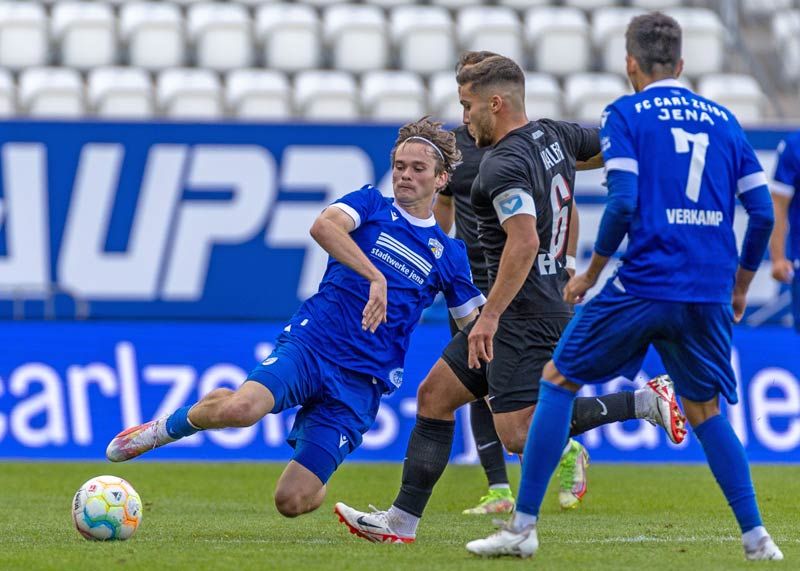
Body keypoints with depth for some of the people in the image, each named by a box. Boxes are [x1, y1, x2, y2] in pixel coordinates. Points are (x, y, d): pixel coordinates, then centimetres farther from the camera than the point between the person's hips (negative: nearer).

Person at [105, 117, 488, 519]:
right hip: (310, 345, -2)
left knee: (292, 501, -11)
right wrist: (375, 277, -27)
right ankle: (165, 428, -3)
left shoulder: (448, 255, 14)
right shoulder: (372, 205, 6)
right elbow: (323, 226, -16)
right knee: (241, 407, -35)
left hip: (360, 381, 2)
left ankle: (318, 488, 28)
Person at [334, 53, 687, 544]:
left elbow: (524, 242, -29)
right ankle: (402, 522, 13)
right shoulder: (554, 136, 8)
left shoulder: (504, 166, -18)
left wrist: (490, 317, -29)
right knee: (435, 395, 12)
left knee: (519, 434, -14)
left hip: (523, 315, -10)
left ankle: (643, 401, -10)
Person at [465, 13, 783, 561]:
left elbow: (624, 202, -12)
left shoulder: (625, 114, 1)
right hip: (709, 298, 4)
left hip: (643, 285, -4)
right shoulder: (723, 120, 13)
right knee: (705, 411, 20)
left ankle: (524, 526, 4)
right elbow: (763, 212, 9)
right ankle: (757, 537, 11)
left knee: (558, 381, 9)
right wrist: (741, 286, 22)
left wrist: (591, 272, 0)